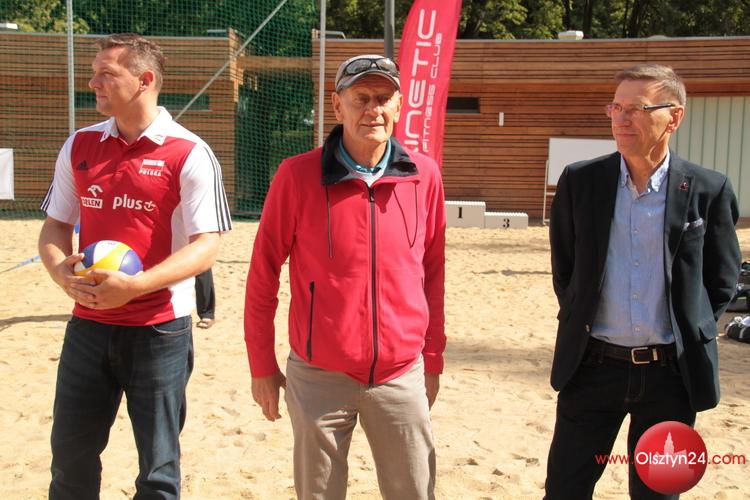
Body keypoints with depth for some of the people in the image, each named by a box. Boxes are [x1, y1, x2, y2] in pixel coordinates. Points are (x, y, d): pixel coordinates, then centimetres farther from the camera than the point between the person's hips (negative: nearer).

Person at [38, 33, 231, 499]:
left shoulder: (189, 154, -10)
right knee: (71, 457, 15)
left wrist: (135, 285, -24)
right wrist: (62, 271, -9)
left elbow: (206, 247, -13)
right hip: (88, 324, 5)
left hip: (159, 329, -4)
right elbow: (55, 225, 13)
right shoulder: (79, 146, 6)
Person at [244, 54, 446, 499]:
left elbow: (433, 274, 8)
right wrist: (262, 366, 2)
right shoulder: (298, 175, -8)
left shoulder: (425, 176, 0)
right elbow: (263, 275, -1)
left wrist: (433, 360, 12)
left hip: (402, 377, 2)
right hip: (319, 378, -2)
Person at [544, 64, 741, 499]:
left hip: (670, 372, 0)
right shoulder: (579, 181, -2)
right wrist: (580, 324, 7)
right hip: (593, 365, 1)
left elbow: (722, 281, 5)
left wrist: (688, 336, 2)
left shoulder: (709, 190, -6)